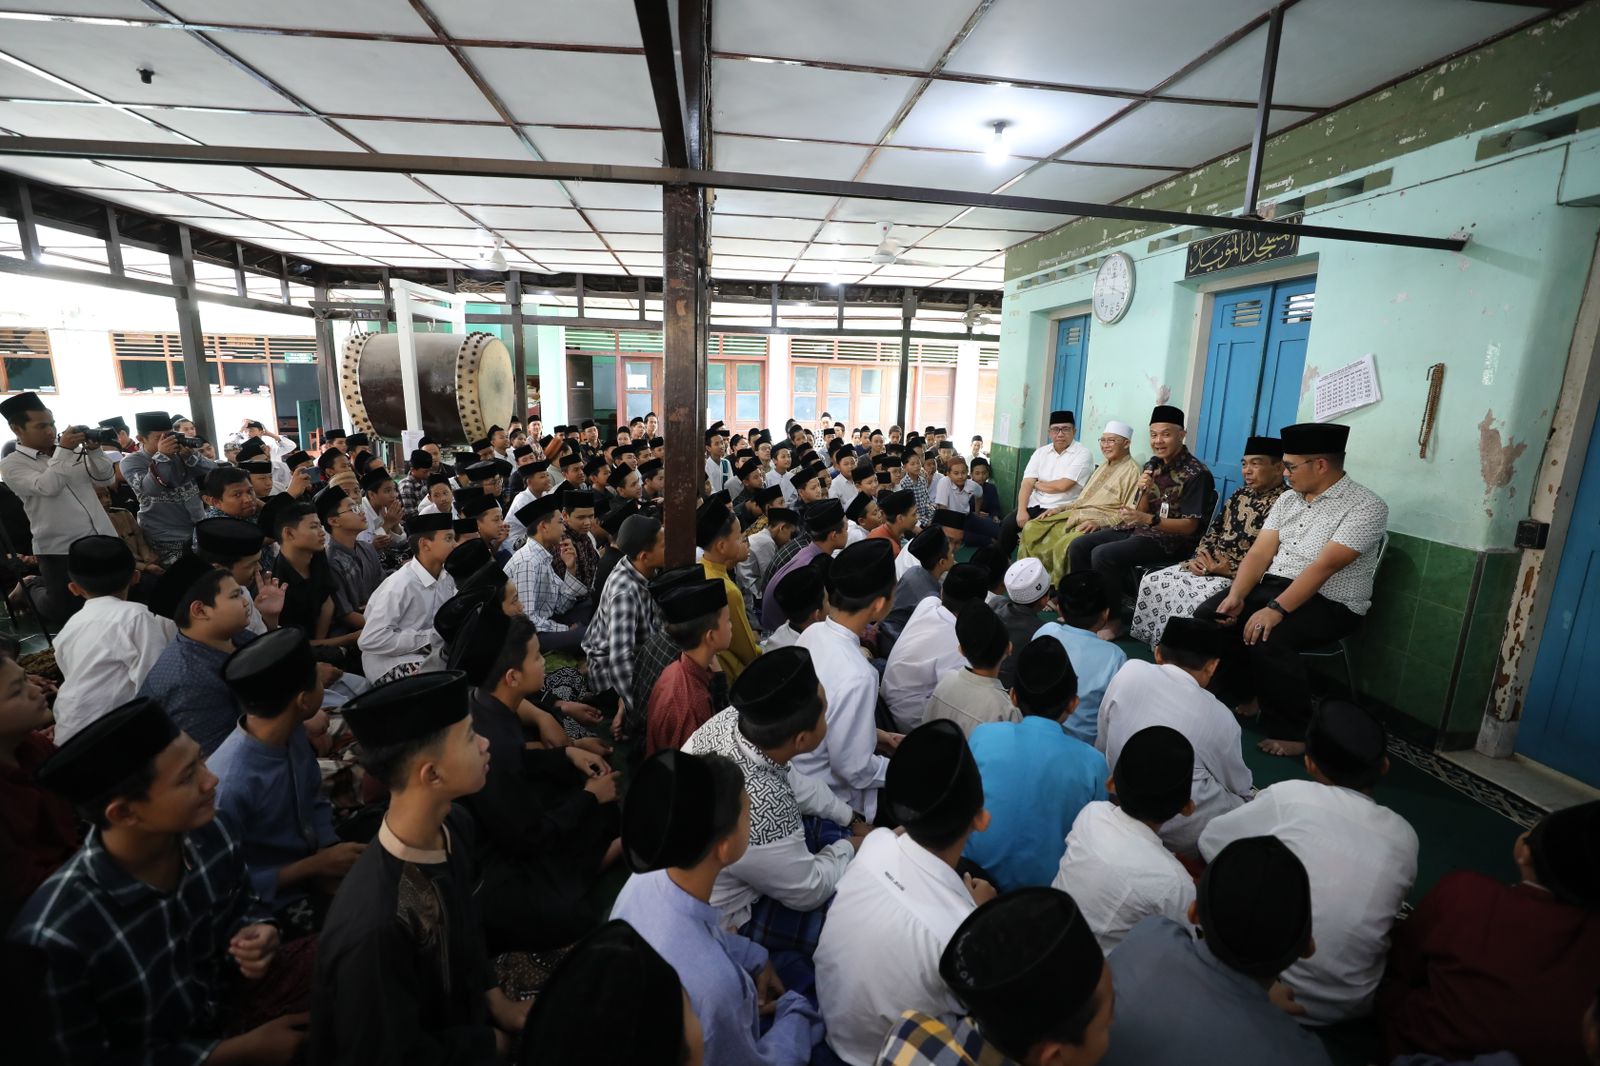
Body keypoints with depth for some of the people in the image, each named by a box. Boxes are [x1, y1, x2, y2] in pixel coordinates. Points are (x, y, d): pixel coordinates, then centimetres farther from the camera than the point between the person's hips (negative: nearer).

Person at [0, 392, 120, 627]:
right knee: (66, 612, 8)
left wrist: (94, 450, -7)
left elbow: (106, 479, 6)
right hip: (60, 550, -4)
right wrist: (63, 451, -18)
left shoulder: (71, 452, 10)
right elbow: (47, 487, -22)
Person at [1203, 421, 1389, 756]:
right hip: (1272, 586, 7)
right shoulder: (1287, 499, 9)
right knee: (1208, 616, -12)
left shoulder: (1366, 506, -12)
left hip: (1329, 603, -7)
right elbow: (1259, 553, 1)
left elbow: (1323, 566, -24)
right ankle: (1243, 698, 8)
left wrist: (1275, 610, -31)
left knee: (1266, 638, -33)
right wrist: (1236, 596, -15)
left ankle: (1293, 732, -11)